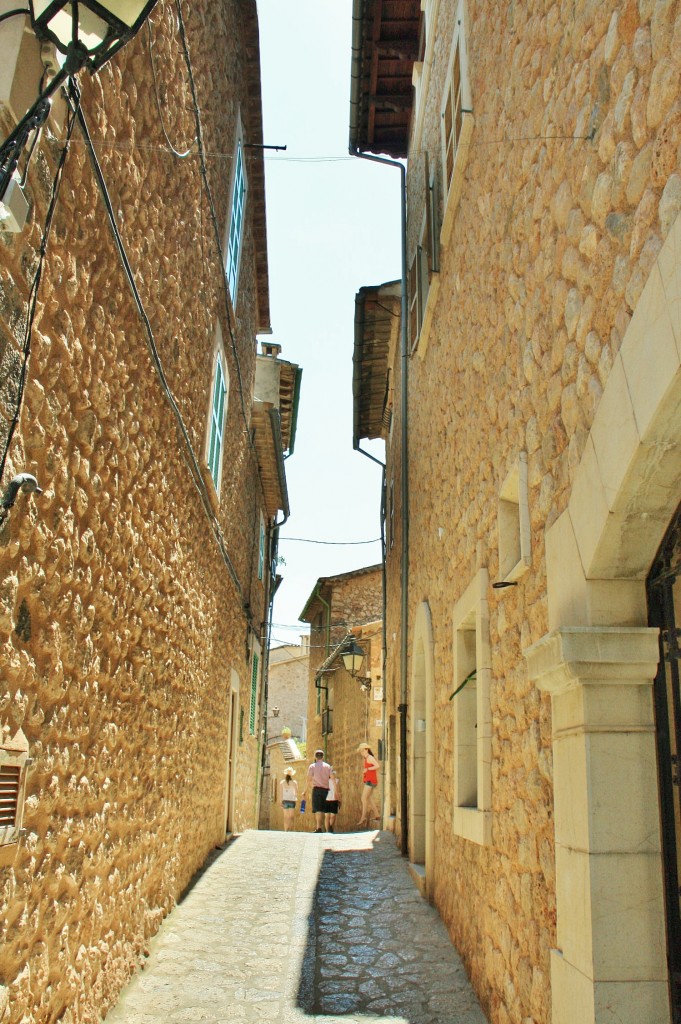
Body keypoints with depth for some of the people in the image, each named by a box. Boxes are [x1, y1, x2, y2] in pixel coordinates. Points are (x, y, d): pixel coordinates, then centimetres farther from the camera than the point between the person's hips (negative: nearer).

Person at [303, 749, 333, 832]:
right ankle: (320, 827, 11)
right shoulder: (328, 766, 11)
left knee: (317, 810, -8)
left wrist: (305, 792, 0)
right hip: (325, 789, 3)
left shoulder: (312, 766, 3)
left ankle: (319, 828, -20)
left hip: (317, 789, -3)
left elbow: (309, 780, -4)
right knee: (322, 810, 12)